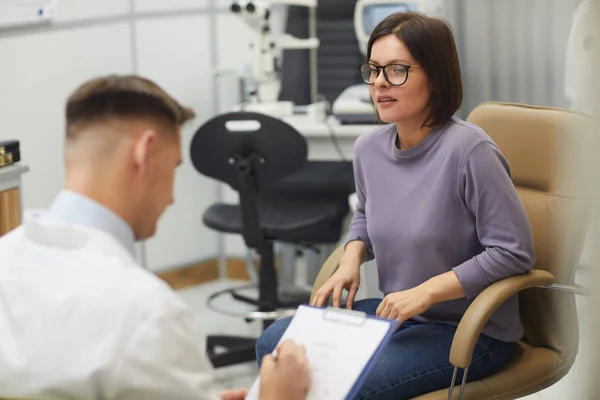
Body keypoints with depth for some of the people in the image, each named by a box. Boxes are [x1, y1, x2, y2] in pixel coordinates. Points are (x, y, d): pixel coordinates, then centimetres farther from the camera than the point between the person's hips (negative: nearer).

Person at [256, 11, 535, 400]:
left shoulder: (468, 149, -22)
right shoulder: (369, 148, 1)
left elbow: (514, 252, -20)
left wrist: (425, 291, -21)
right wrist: (351, 260, 3)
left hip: (470, 330, -7)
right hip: (397, 311, 7)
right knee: (274, 343, -6)